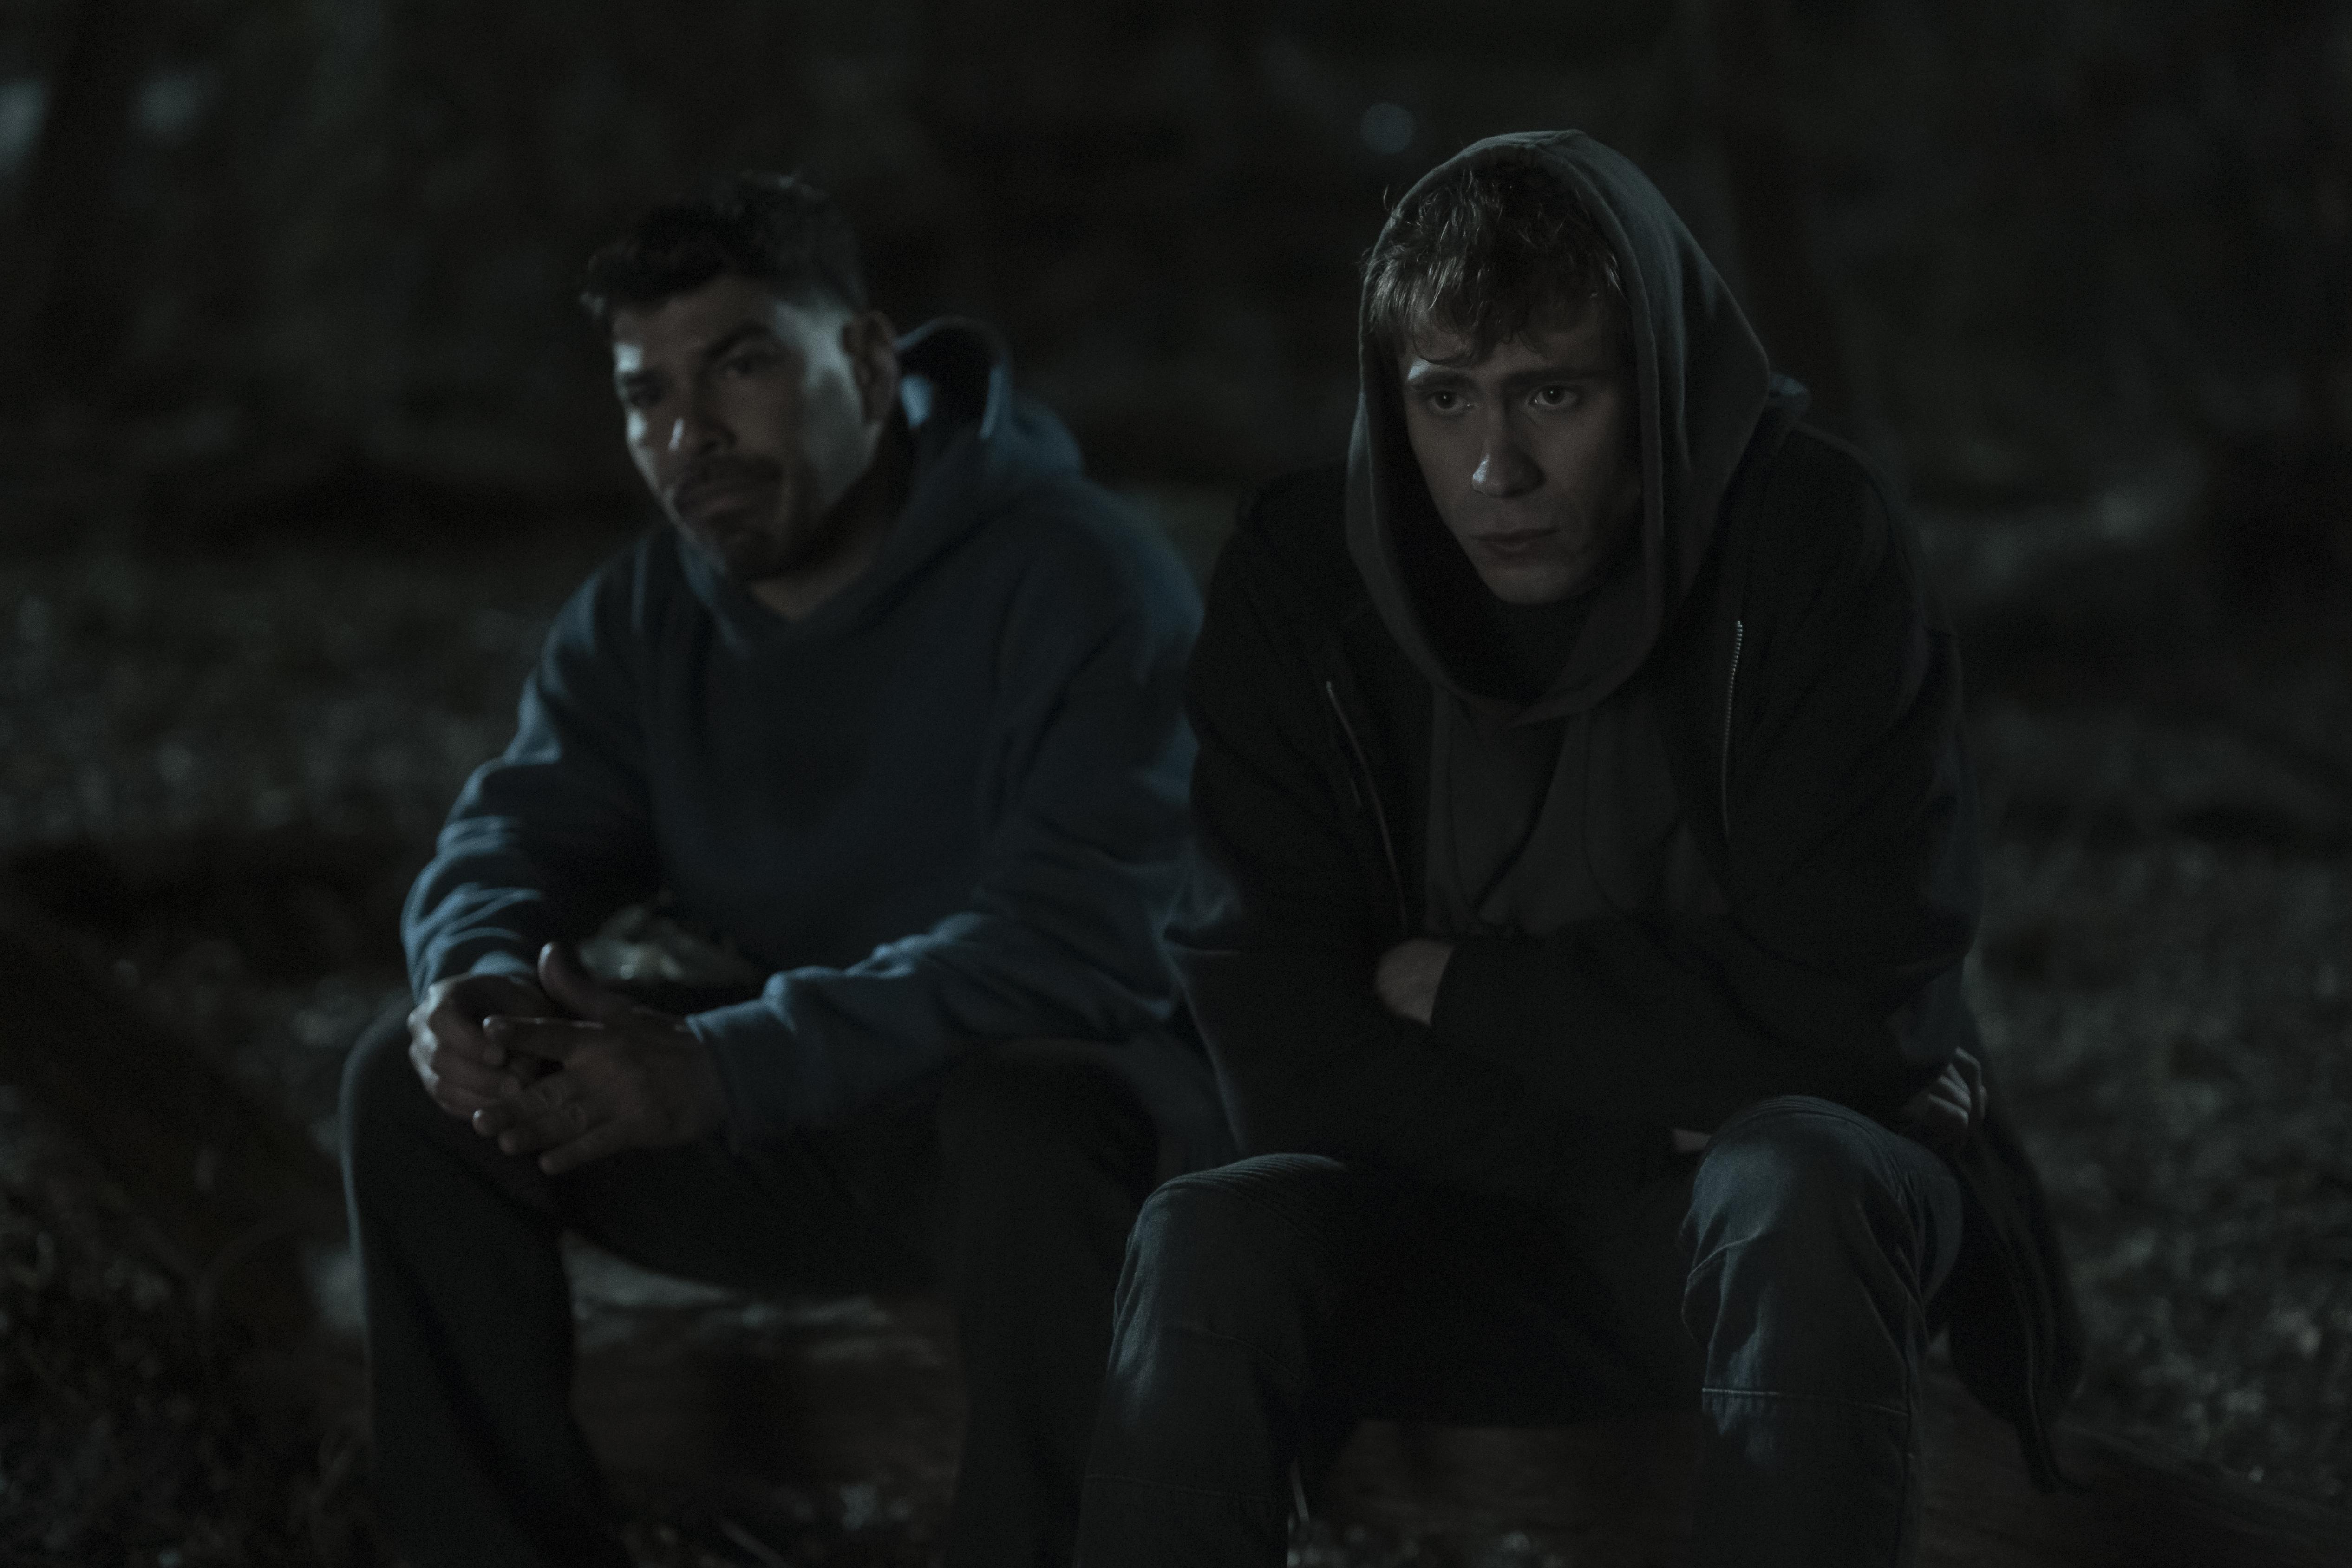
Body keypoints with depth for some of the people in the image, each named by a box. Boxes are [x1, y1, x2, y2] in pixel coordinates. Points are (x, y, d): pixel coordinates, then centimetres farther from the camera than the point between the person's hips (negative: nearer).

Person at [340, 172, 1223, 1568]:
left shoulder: (1079, 580, -20)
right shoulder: (643, 617, 4)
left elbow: (1073, 940, -30)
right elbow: (515, 838, 1)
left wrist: (724, 1068, -39)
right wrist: (472, 979, -26)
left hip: (1068, 1098, -6)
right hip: (791, 1139, 6)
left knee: (1026, 1117, -41)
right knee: (412, 1090, -10)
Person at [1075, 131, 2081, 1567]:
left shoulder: (1812, 545, -13)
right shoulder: (1302, 575, -7)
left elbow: (1848, 1008, -16)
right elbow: (1292, 1058, -10)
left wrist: (1465, 991, -12)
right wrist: (1636, 1127, -18)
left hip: (1787, 1200, -2)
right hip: (1462, 1215, 2)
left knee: (1790, 1195, -36)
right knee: (1209, 1245, -28)